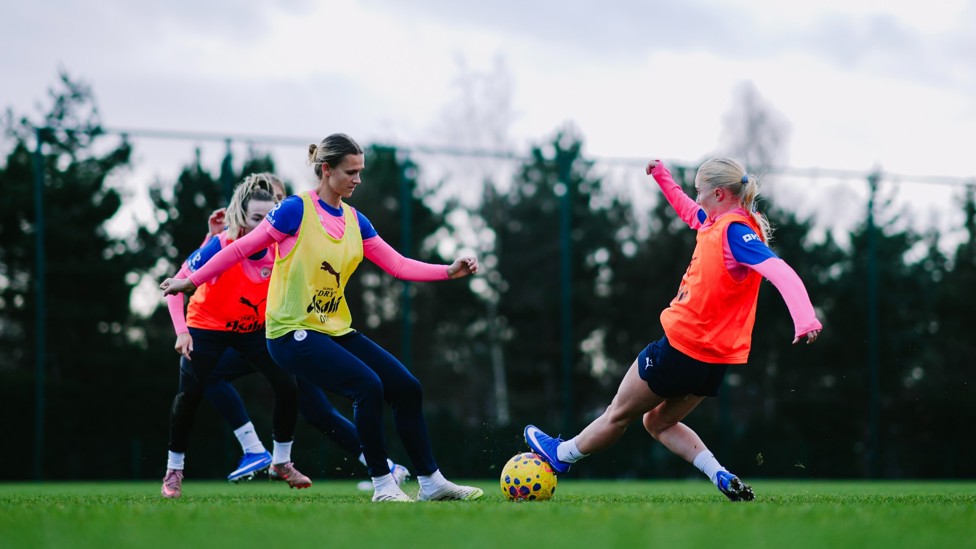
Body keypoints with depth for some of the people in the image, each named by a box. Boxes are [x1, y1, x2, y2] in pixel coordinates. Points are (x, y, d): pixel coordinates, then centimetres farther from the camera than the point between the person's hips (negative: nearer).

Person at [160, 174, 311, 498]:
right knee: (190, 396, -11)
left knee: (287, 386, -10)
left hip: (255, 328, 3)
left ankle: (281, 462, 9)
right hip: (207, 327, -3)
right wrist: (181, 331, -31)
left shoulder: (278, 250, -20)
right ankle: (174, 471, 8)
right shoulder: (220, 247, -29)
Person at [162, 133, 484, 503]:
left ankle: (431, 482, 7)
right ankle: (382, 485, -12)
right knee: (368, 385, -24)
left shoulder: (354, 220, 9)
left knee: (406, 388, -2)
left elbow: (397, 265, 6)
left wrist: (450, 271, -5)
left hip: (336, 330, 8)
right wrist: (191, 281, -3)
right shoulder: (297, 210, -11)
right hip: (293, 332, -8)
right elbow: (241, 249, -5)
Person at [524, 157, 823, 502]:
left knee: (619, 413, 14)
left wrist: (805, 319, -44)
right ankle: (720, 476, 5)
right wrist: (662, 176, 31)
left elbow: (780, 272, -33)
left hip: (682, 347, -9)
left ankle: (561, 455, 35)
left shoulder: (734, 231, -21)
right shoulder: (720, 223, 7)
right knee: (658, 421, 23)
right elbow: (690, 213, 32)